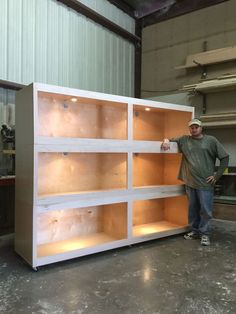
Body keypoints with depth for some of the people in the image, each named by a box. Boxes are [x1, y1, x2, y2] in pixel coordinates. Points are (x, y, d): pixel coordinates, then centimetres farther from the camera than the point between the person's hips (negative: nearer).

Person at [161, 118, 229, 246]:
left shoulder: (211, 140, 1)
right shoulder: (184, 140, 8)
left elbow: (224, 158, 2)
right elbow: (171, 140, 18)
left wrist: (217, 175, -3)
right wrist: (166, 140, -7)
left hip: (205, 183, -3)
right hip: (190, 182, 3)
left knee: (205, 210, 2)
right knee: (192, 209, 13)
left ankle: (204, 233, 17)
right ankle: (194, 231, 27)